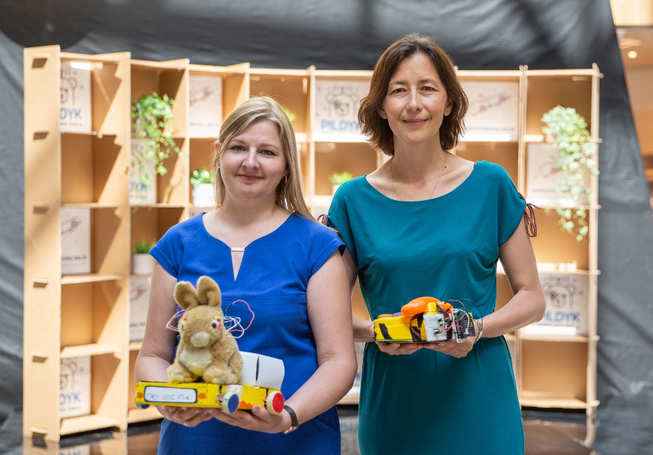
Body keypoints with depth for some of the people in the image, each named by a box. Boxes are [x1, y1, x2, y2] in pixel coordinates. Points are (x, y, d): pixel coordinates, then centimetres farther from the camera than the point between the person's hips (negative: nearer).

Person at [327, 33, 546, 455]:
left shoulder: (490, 184, -1)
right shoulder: (355, 200, 0)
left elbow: (532, 298, 3)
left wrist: (477, 328, -14)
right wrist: (374, 333, -14)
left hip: (479, 406, 0)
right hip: (392, 411, 0)